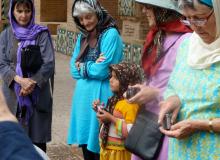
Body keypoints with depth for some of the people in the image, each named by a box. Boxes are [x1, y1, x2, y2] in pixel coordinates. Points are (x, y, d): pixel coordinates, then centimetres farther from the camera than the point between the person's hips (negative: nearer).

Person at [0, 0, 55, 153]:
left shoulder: (41, 34, 0)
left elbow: (49, 63, -6)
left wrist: (33, 84, -17)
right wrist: (20, 80, -17)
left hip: (38, 94, -2)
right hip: (13, 94, 2)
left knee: (37, 139, -3)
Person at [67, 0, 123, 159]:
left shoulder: (111, 34, -11)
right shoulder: (83, 36, 12)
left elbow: (102, 70, -16)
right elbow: (74, 70, 7)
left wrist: (82, 66, -2)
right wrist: (91, 65, -9)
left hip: (100, 96, -7)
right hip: (83, 96, 7)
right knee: (86, 144, 13)